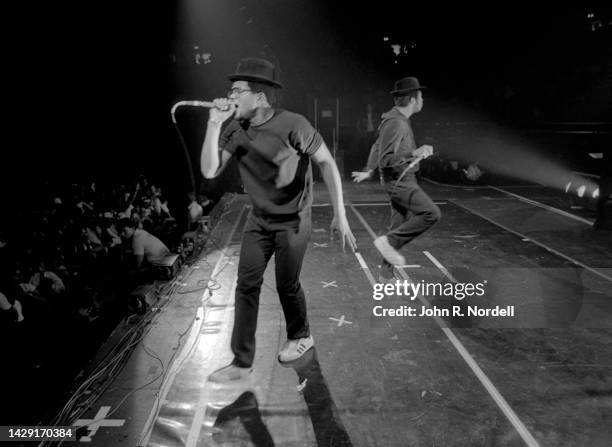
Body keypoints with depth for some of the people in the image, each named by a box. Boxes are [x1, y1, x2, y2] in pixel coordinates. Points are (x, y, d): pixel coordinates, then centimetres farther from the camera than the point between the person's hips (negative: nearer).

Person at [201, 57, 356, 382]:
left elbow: (326, 162, -16)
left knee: (286, 285, 6)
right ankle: (241, 361, 12)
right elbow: (209, 171, -14)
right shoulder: (235, 130, -6)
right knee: (247, 284, 1)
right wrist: (214, 124, -22)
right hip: (259, 219, 5)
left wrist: (339, 214, -20)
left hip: (292, 221, -5)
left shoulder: (292, 126, -21)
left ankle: (300, 337, 37)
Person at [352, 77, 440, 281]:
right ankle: (389, 241, -9)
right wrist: (414, 153, -29)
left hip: (401, 180, 10)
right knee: (431, 213, -17)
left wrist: (368, 171, 35)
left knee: (401, 226, 11)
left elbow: (378, 146, 25)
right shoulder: (395, 123, -19)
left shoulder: (399, 119, 13)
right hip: (399, 181, -10)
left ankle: (386, 273, 19)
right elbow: (385, 160, -24)